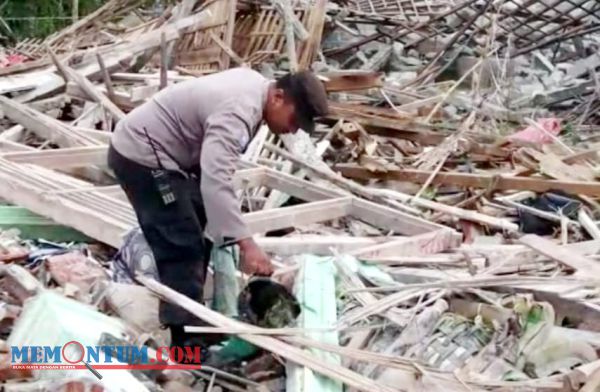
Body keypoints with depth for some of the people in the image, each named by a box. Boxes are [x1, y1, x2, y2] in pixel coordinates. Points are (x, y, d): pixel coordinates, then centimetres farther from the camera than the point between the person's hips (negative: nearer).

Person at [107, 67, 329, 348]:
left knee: (199, 229, 20)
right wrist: (246, 243, -48)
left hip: (154, 150, 11)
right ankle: (187, 342, -10)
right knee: (183, 246, -13)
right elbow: (215, 181, -43)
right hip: (142, 157, -11)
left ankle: (189, 317, 33)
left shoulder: (255, 84, 2)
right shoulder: (238, 112, -31)